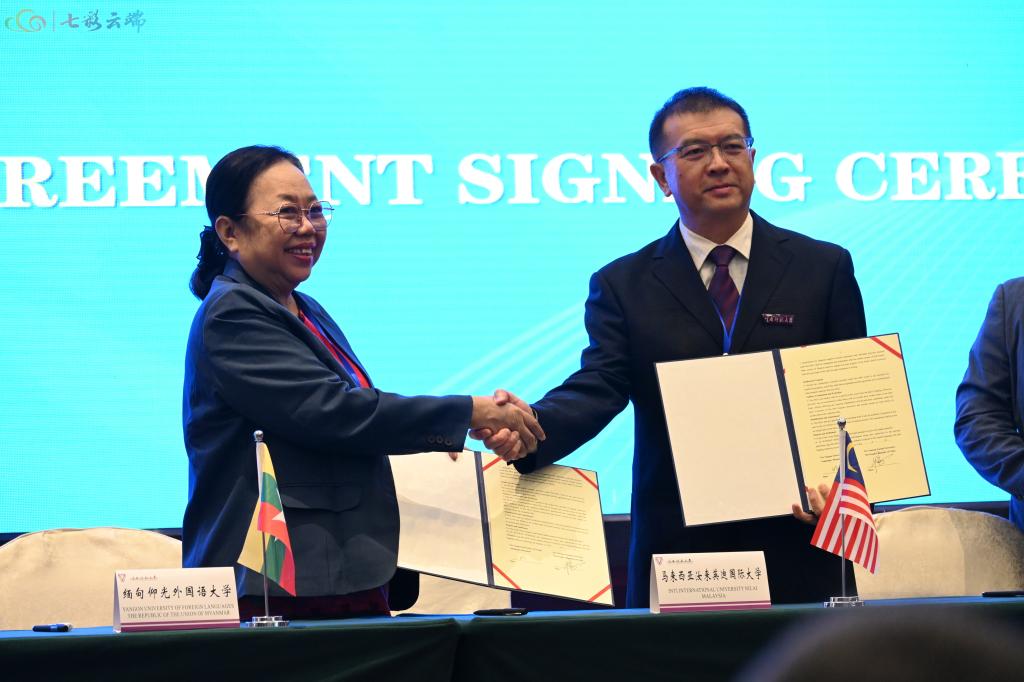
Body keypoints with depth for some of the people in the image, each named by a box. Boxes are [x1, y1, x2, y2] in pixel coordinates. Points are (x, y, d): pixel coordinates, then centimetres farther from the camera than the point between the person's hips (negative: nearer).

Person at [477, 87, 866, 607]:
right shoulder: (623, 286, 7)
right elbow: (598, 387, -6)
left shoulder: (824, 268, 7)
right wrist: (533, 426, -28)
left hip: (796, 551, 0)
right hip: (676, 554, 0)